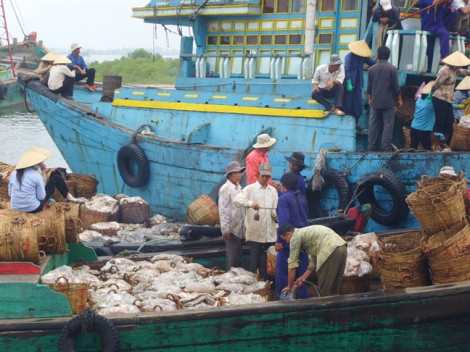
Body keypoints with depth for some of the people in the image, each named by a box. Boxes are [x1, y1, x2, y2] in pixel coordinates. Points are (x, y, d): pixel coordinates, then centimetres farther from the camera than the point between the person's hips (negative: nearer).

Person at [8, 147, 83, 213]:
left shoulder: (14, 175, -2)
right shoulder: (36, 176, -19)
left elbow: (10, 193, 7)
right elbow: (41, 197, -13)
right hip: (33, 209, -6)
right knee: (56, 178, 6)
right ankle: (68, 197, 22)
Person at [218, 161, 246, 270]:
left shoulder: (239, 188, 14)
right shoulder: (225, 189, -11)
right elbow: (223, 210, -14)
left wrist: (244, 226, 16)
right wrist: (225, 230, -17)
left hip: (240, 229, 8)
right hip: (231, 229, -8)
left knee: (238, 256, 11)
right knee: (232, 257, -7)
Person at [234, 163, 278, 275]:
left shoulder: (273, 190, 16)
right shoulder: (250, 189, 1)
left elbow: (275, 211, 13)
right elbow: (237, 200, -16)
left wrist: (276, 215, -11)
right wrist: (250, 203, -32)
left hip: (270, 233, 4)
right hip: (255, 233, -4)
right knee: (255, 262, -3)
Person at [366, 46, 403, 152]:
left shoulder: (372, 69, 4)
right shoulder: (392, 68, -6)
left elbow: (369, 87, 10)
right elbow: (396, 86, -5)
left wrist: (370, 99, 24)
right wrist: (399, 99, 5)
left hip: (375, 102, 3)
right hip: (389, 102, -3)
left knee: (374, 125, 7)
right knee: (388, 125, -1)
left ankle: (372, 148, 8)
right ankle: (386, 148, -6)